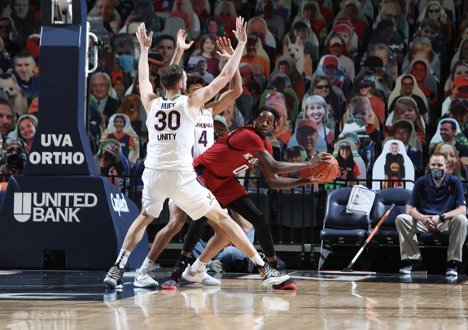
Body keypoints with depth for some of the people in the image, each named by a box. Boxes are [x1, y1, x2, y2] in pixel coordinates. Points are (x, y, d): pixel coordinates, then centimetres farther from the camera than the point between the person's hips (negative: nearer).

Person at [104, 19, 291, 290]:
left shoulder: (151, 103, 10)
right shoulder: (191, 103, 1)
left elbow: (143, 77, 31)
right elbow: (226, 76, 5)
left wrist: (144, 48, 46)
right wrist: (241, 44, 13)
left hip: (153, 174, 3)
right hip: (181, 176, -3)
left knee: (145, 218, 28)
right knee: (222, 218, 4)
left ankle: (117, 269, 14)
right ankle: (265, 269, 1)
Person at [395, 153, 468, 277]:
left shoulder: (454, 182, -3)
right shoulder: (421, 182, 2)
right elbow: (410, 209, -2)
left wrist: (440, 217, -27)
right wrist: (423, 218, -26)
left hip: (446, 223, -2)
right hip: (424, 224, 2)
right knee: (401, 219, -22)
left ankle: (452, 263, -27)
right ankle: (415, 261, -22)